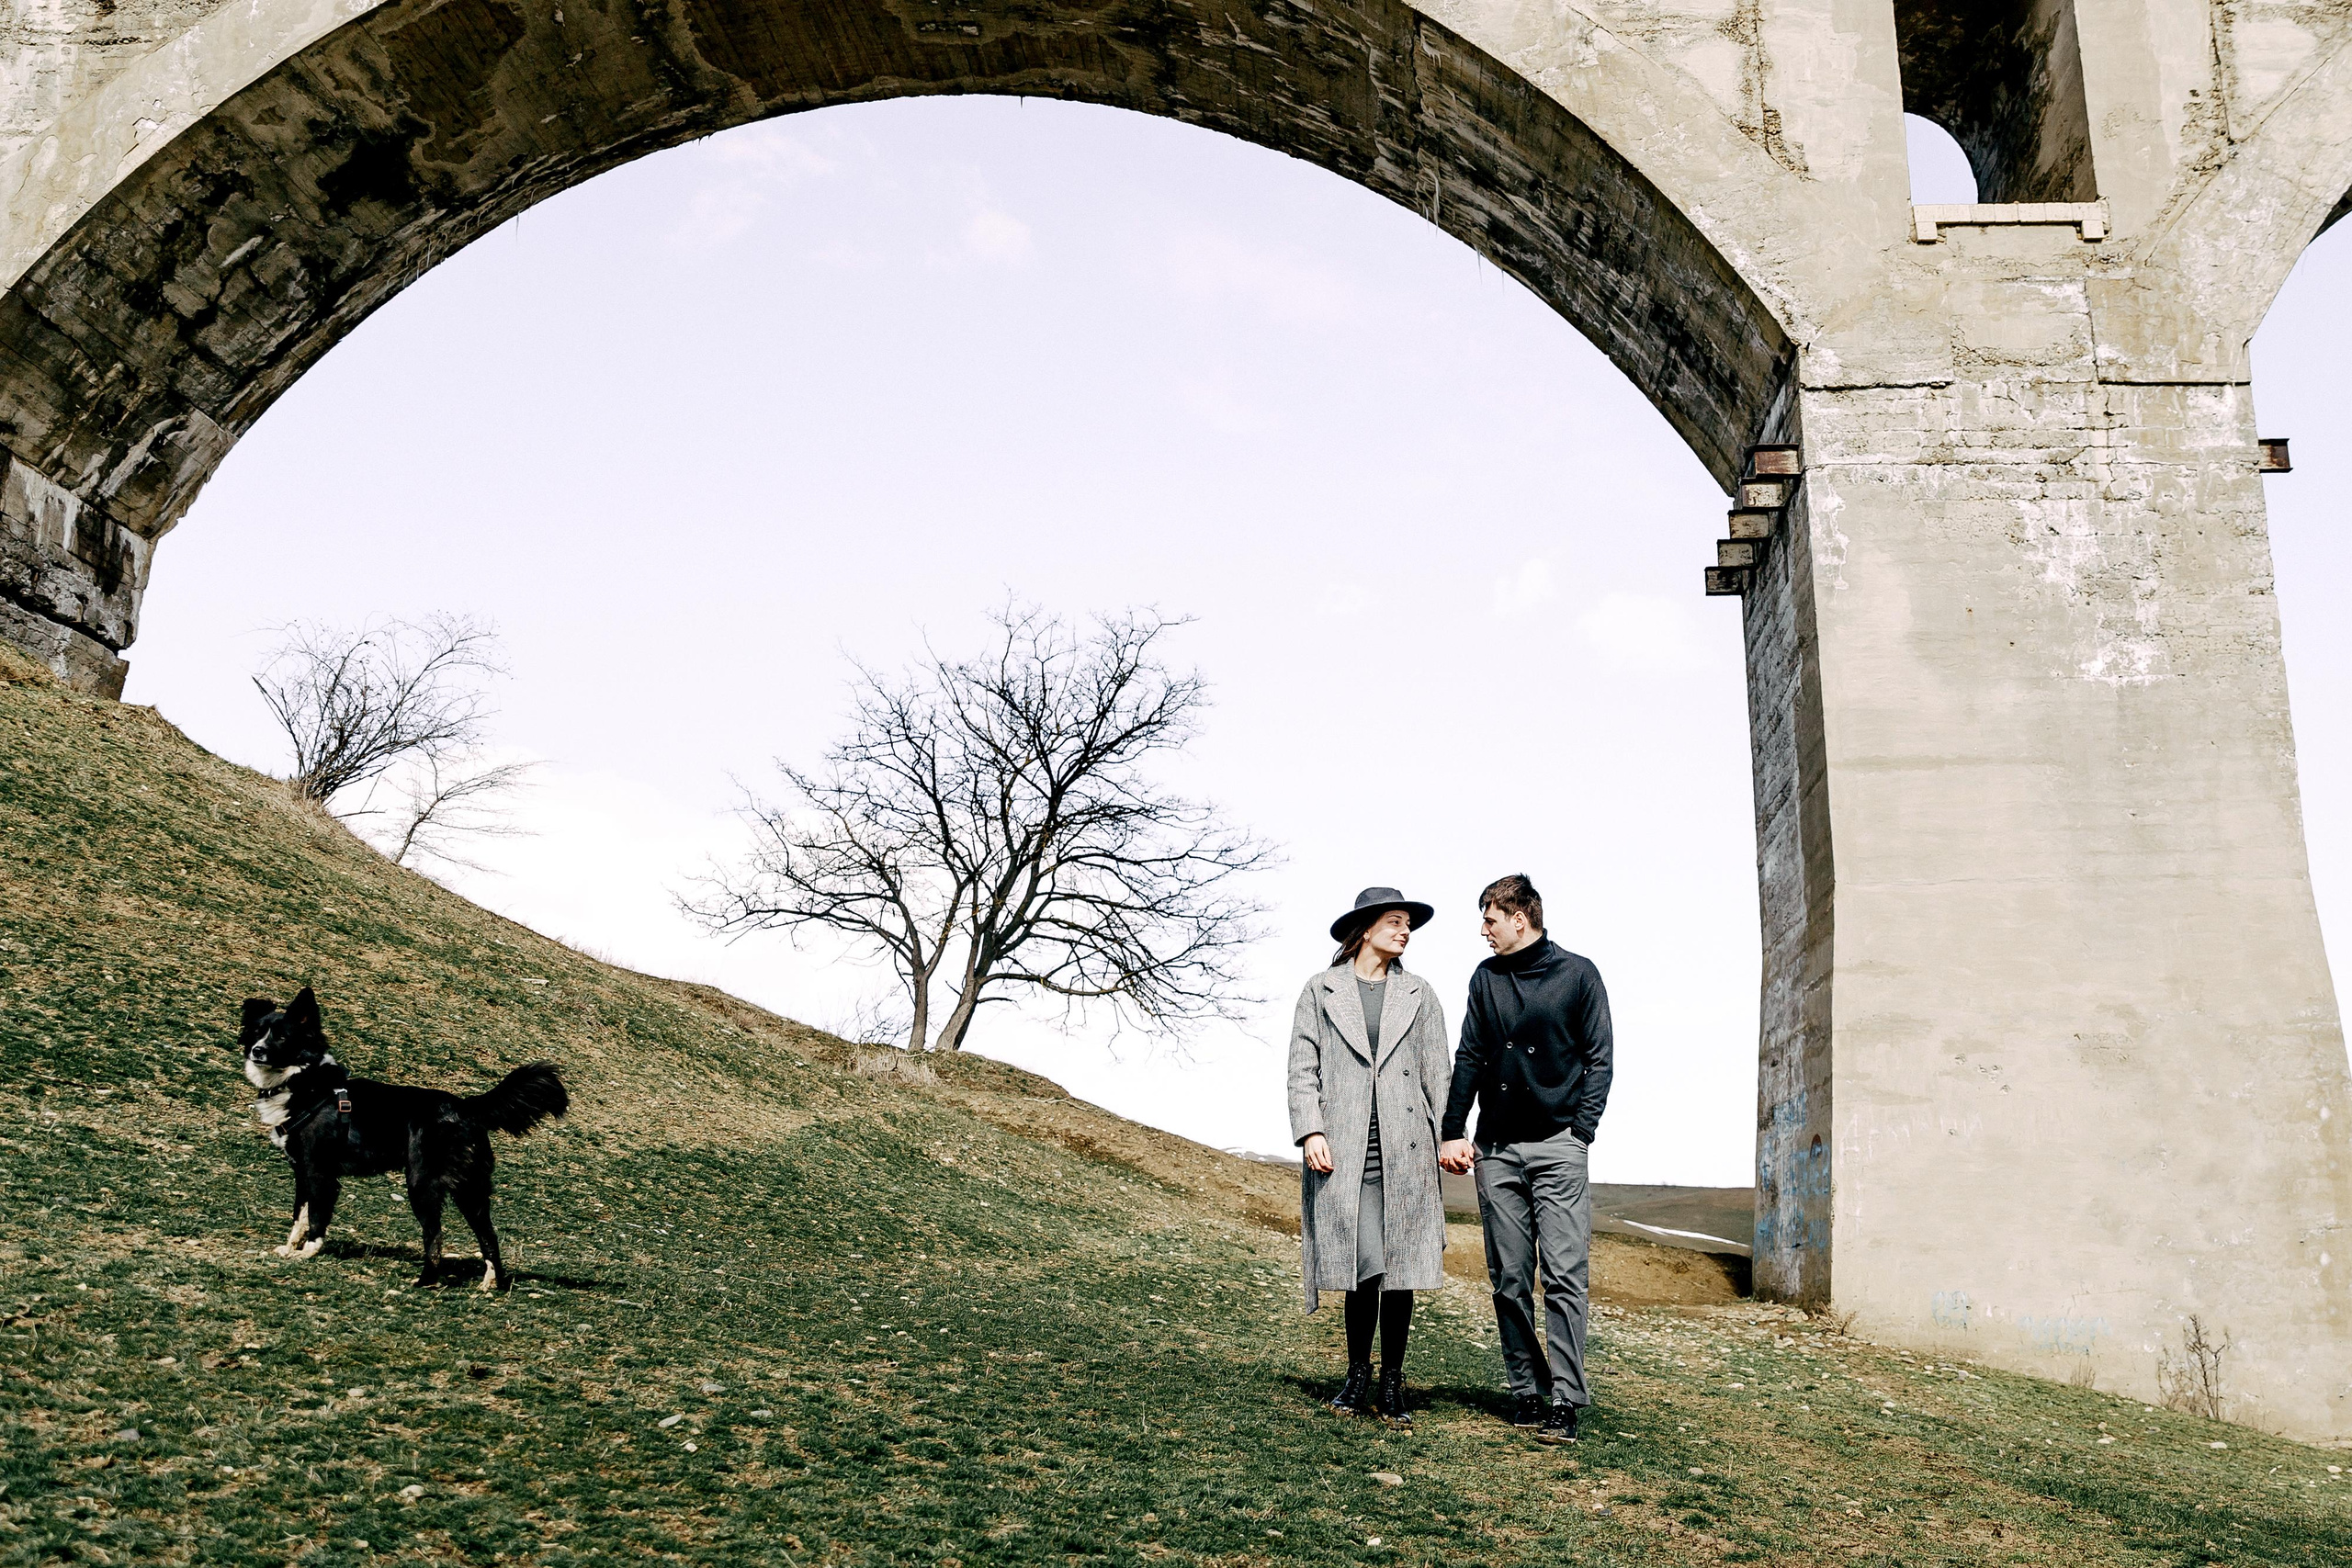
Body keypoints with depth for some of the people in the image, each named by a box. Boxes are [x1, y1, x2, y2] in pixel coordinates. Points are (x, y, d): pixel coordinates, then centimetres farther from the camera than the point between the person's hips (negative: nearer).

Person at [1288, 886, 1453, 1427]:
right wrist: (1310, 1130, -7)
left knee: (1401, 1268, 0)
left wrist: (1446, 1140, 5)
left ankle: (1391, 1385, 10)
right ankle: (1358, 1377, 10)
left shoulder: (1419, 996, 14)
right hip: (1343, 1149, -2)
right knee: (1364, 1266, -7)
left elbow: (1435, 1074, 12)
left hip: (1405, 1150, 2)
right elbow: (1303, 1067, 4)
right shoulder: (1322, 991, 9)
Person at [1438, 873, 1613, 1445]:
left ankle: (1565, 1400, -9)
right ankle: (1526, 1392, 11)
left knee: (1564, 1275, -9)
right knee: (1509, 1279, 4)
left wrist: (1580, 1131, -7)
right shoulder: (1486, 977, 12)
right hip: (1496, 1149, 4)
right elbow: (1469, 1059, 13)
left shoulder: (1577, 974, 2)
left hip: (1556, 1146, -4)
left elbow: (1599, 1058, 2)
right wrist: (1453, 1132, 5)